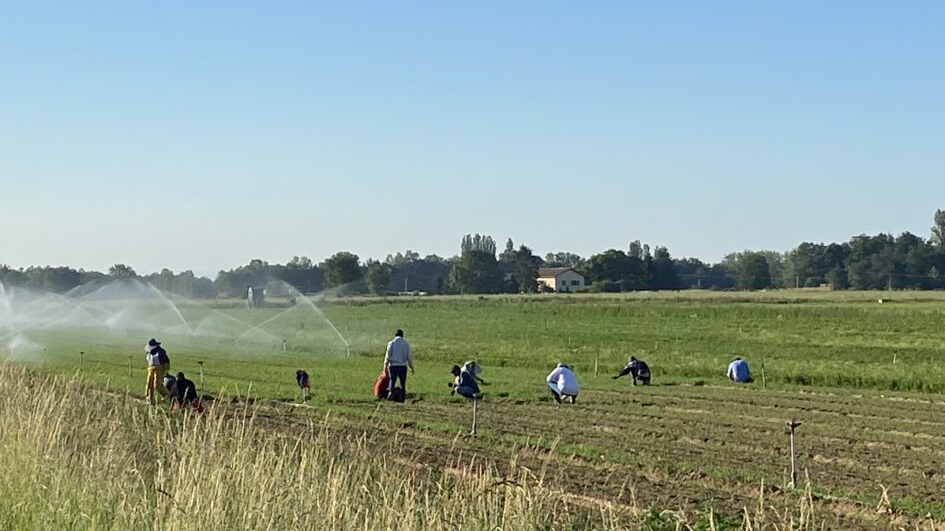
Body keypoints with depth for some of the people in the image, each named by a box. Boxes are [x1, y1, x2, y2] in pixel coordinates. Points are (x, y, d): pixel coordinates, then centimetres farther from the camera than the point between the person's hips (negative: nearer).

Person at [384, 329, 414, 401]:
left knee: (392, 381, 4)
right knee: (403, 383, 7)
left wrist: (385, 365, 0)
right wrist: (411, 367, 13)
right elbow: (409, 356, 4)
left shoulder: (391, 343, 1)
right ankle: (402, 397, 5)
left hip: (393, 365, -1)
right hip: (402, 365, 1)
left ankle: (391, 392, -20)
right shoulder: (406, 344, 4)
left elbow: (388, 355, -4)